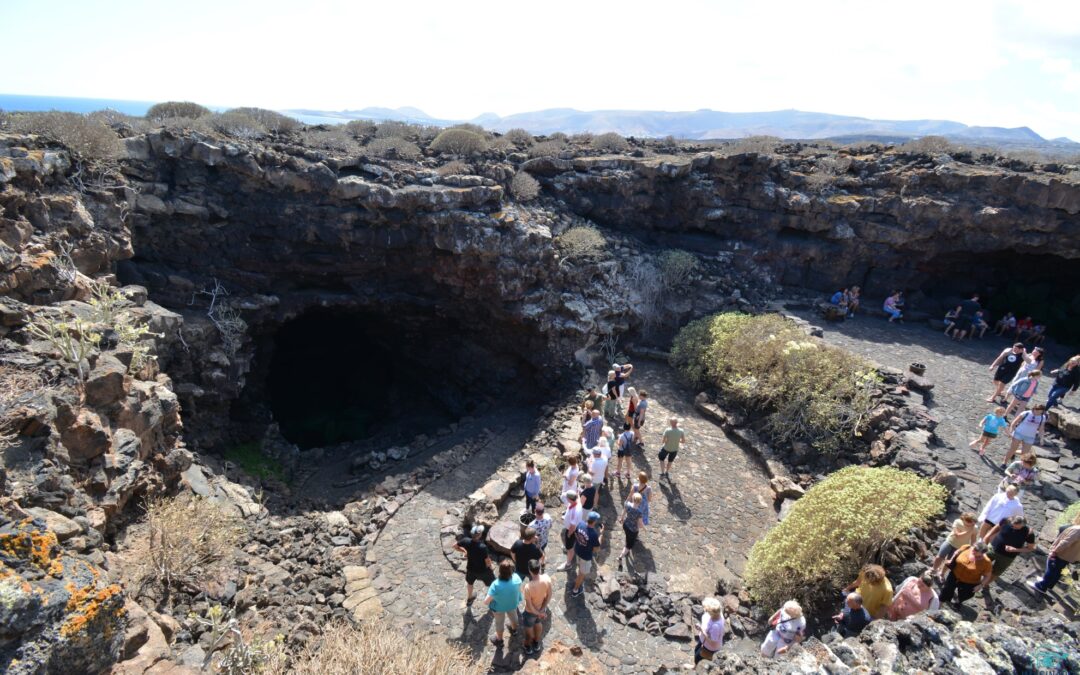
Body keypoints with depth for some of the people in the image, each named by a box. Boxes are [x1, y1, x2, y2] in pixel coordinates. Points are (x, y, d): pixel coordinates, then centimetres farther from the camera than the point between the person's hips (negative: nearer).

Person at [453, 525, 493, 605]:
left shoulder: (466, 541, -24)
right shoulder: (483, 547, -37)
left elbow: (455, 546, -5)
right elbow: (487, 562, -26)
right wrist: (491, 565, -3)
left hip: (471, 569, 5)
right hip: (483, 571, -4)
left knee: (469, 582, 36)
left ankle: (468, 599, 56)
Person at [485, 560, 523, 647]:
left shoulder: (496, 585, -41)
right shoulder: (516, 578, -31)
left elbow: (487, 601, -31)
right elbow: (519, 589, -9)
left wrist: (485, 602, -8)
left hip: (499, 607, -3)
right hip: (513, 603, 3)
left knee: (499, 623, 26)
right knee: (513, 616, 35)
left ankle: (499, 640, 51)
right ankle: (514, 629, 64)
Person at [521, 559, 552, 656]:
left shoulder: (528, 587, -41)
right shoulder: (547, 578, -28)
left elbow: (529, 606, -27)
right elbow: (549, 596, -13)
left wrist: (538, 613, -11)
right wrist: (542, 610, -6)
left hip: (531, 612, -4)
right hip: (542, 608, 4)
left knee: (528, 628, 26)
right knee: (538, 623, 33)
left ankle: (528, 647, 51)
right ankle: (536, 644, 56)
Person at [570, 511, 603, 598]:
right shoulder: (594, 534, -37)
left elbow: (576, 534, 0)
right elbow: (597, 549, -21)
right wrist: (601, 534, -16)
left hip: (577, 550, 6)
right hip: (586, 555, -6)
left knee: (580, 567, 35)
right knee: (582, 573, 20)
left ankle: (578, 581, 59)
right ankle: (575, 590, 38)